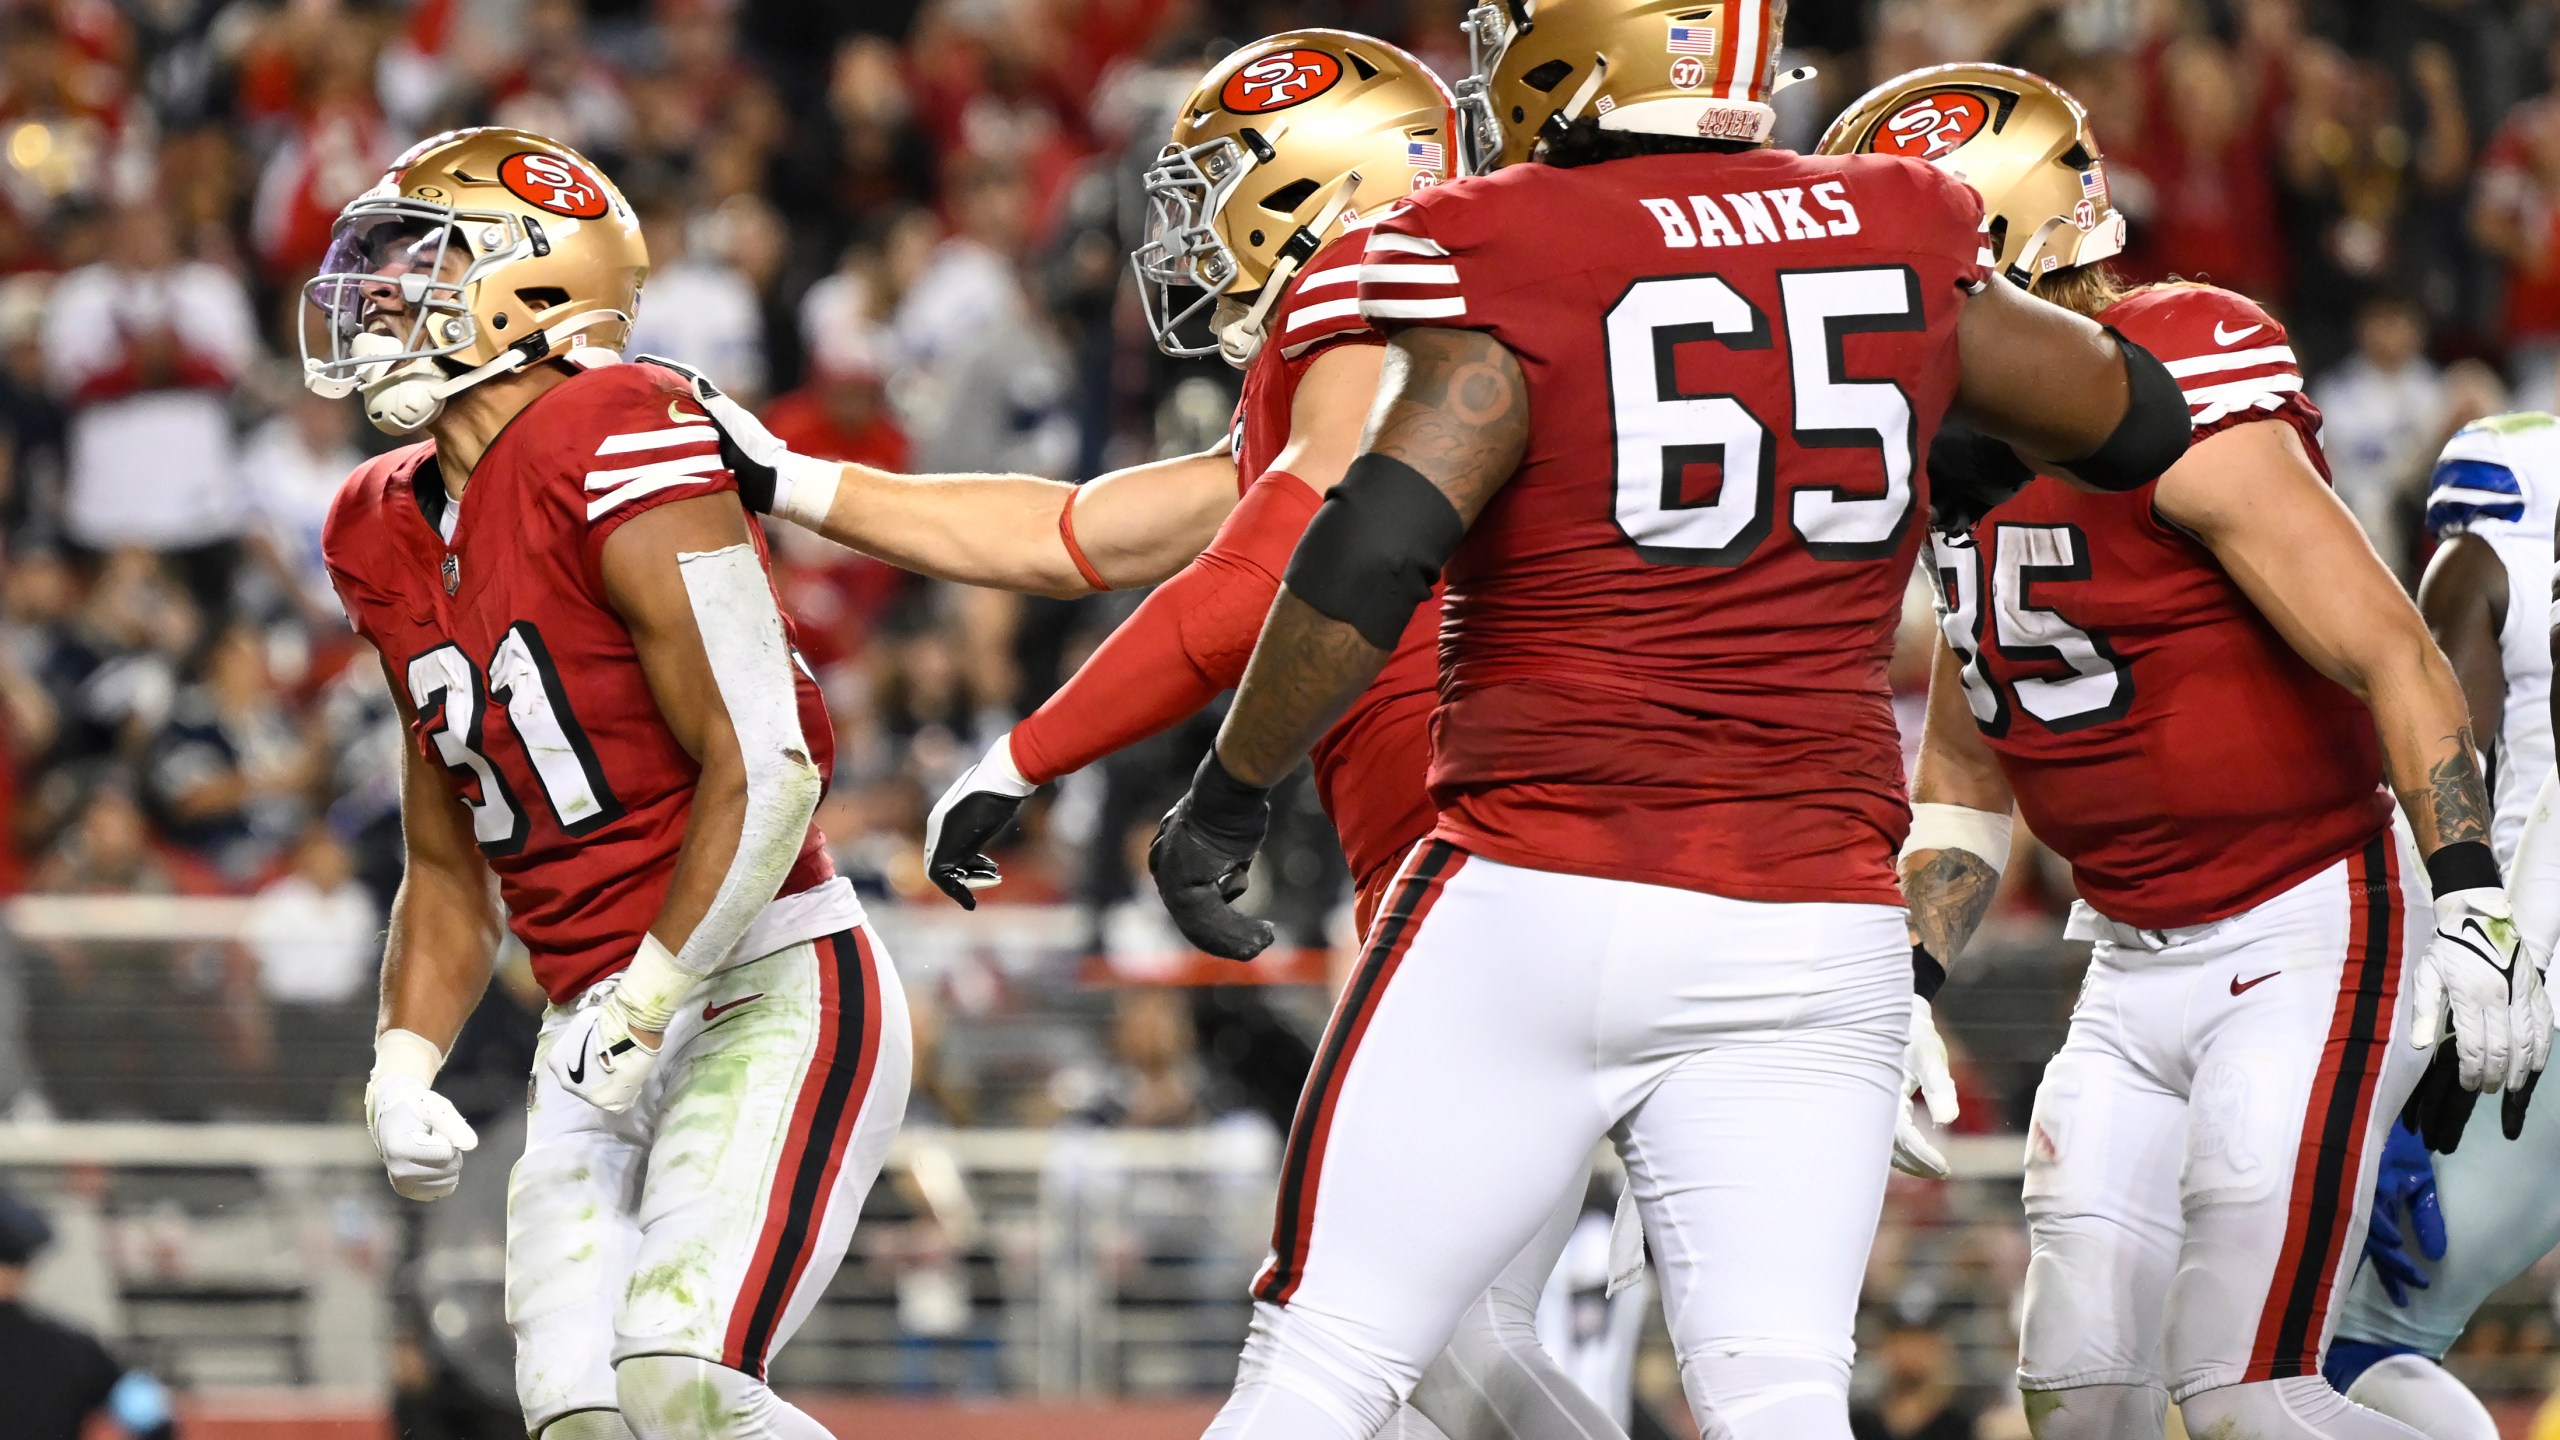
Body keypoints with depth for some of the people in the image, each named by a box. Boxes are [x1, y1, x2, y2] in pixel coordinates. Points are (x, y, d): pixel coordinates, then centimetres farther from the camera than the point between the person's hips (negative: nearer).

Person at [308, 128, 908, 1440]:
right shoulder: (389, 534, 12)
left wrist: (645, 1004, -21)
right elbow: (449, 872, 21)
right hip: (600, 1038, 8)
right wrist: (403, 1067, 6)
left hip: (764, 991, -8)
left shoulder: (614, 451, -14)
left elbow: (764, 770, -20)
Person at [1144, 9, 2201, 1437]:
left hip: (1534, 902, -4)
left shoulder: (1500, 263, -7)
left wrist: (1229, 793, -6)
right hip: (1814, 929, 4)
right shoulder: (1904, 239, 7)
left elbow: (1373, 555, -17)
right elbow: (2140, 422, 21)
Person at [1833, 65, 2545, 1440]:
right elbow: (1962, 778, 20)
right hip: (2132, 967, 9)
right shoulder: (1957, 473, 9)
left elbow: (2395, 660, -21)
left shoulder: (2172, 423, -18)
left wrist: (2471, 908, -28)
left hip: (2305, 946, -9)